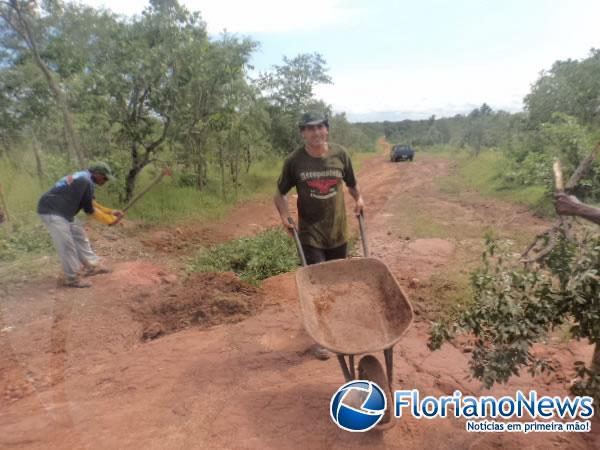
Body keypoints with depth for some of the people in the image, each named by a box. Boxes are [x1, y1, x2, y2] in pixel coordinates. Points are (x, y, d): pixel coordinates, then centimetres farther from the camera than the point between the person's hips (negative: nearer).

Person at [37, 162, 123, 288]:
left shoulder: (84, 178, 11)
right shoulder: (86, 182, -21)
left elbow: (90, 203, 18)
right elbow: (89, 209, -13)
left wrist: (110, 212, 15)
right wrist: (109, 220, -4)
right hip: (52, 211, -11)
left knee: (79, 235, 15)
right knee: (67, 245, -7)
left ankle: (91, 265, 23)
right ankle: (72, 278, 3)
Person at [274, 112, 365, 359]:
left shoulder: (340, 155, -2)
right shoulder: (294, 161, -8)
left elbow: (352, 184, 15)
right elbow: (280, 193, 2)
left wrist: (358, 199, -2)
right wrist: (284, 216, -13)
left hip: (338, 231, 3)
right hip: (310, 234, -3)